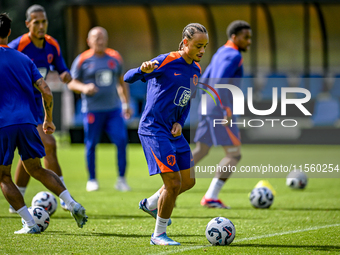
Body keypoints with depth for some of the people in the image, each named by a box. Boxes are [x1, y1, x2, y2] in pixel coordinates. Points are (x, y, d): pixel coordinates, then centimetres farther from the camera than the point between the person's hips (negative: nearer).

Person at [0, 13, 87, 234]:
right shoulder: (23, 59, 14)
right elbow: (46, 92, 8)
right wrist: (48, 120, 21)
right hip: (27, 122, 5)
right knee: (36, 169, 21)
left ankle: (30, 224, 1)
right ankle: (72, 204, 3)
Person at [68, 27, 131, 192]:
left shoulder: (115, 58, 11)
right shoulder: (82, 60, -1)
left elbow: (121, 83, 21)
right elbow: (72, 83, 2)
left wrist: (126, 104, 16)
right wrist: (84, 88, -18)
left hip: (113, 109, 3)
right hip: (92, 109, -3)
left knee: (122, 140, -9)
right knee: (91, 145, 2)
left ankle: (121, 180, -1)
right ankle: (92, 180, 17)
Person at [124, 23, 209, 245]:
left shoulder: (196, 70, 10)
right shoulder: (166, 61, -14)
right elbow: (128, 78, -17)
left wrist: (180, 123, 4)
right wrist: (142, 70, -39)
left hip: (173, 131, 9)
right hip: (154, 129, -9)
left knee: (188, 180, 14)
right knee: (173, 182, -12)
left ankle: (151, 205, 38)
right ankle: (159, 235, 3)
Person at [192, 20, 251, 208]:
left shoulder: (220, 53, 18)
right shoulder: (233, 55, -12)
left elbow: (204, 80, 23)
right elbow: (220, 82, -25)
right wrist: (227, 110, -25)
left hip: (207, 107, 10)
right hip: (219, 111, -10)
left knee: (200, 152, 16)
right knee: (234, 154, -5)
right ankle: (211, 197, -7)